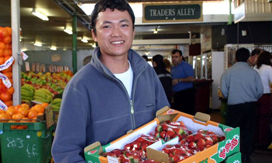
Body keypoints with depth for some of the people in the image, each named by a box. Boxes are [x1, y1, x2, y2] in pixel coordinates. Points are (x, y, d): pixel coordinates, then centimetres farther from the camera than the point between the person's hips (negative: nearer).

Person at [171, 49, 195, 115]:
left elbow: (192, 79, -19)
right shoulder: (173, 68, 16)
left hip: (186, 94, -8)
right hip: (176, 94, 8)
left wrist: (179, 80, -20)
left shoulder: (186, 66, -8)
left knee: (188, 114, -6)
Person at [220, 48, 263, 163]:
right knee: (248, 130, 14)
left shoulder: (228, 72, -7)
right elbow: (260, 91, 0)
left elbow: (224, 90, -5)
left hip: (234, 105, -2)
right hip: (251, 105, 2)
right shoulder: (253, 72, -3)